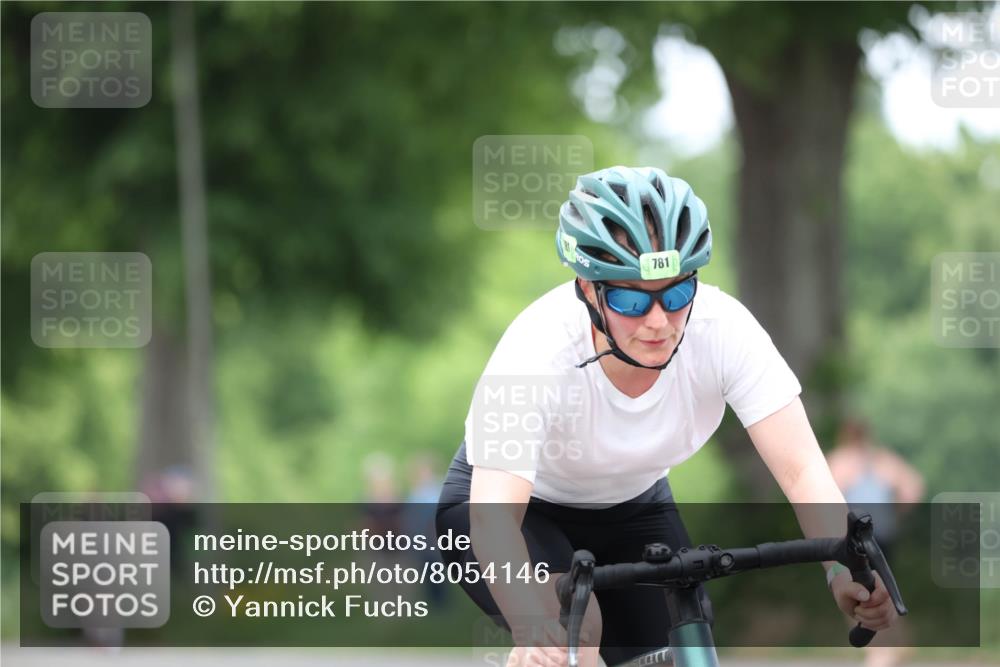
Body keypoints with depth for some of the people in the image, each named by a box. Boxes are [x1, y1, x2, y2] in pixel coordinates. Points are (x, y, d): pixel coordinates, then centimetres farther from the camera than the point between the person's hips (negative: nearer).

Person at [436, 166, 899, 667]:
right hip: (522, 505, -4)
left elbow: (801, 467, -31)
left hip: (632, 506, 4)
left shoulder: (723, 329, -28)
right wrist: (535, 627, -65)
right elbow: (493, 516, -46)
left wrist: (845, 569, -50)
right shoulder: (539, 349, -37)